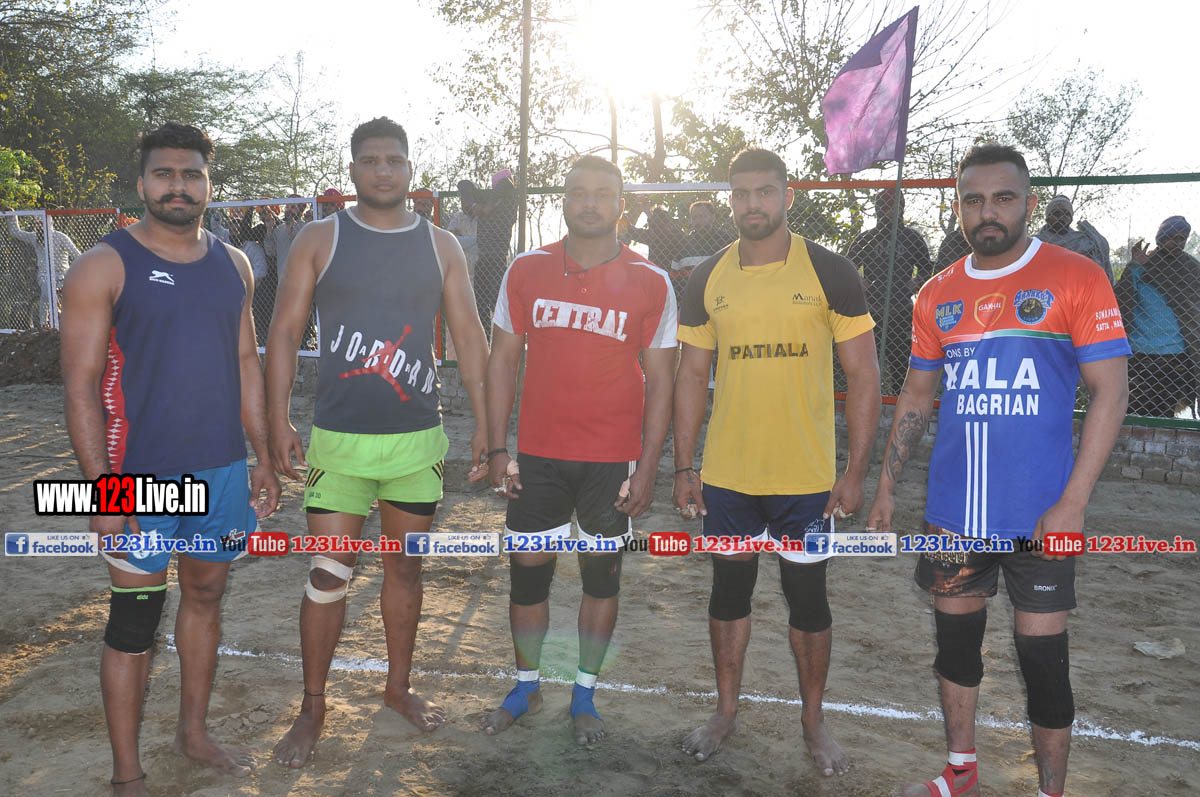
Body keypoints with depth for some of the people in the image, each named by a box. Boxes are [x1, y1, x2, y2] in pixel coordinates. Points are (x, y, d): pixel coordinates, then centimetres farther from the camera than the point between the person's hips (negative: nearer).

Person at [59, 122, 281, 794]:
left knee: (206, 597, 17)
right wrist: (103, 488, -16)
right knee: (135, 622, 4)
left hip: (224, 470, 5)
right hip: (142, 474, -5)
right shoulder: (106, 266, -7)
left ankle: (194, 733, 36)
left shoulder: (233, 265, 8)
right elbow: (81, 383, -10)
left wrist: (264, 459, 10)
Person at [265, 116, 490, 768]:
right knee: (328, 575, 0)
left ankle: (398, 686, 32)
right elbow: (284, 331, 1)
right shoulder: (320, 239, 2)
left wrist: (483, 422, 1)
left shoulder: (440, 245, 6)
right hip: (338, 438, -2)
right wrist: (278, 420, -8)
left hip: (418, 438, 2)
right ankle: (313, 707, 19)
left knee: (405, 567, 14)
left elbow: (468, 336, 6)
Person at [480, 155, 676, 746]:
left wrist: (648, 468, -5)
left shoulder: (650, 283, -3)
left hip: (613, 460, -1)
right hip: (537, 454, 2)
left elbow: (658, 381, -1)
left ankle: (584, 695, 29)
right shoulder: (526, 271, 2)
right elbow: (503, 360, 6)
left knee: (601, 574, 10)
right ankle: (526, 687, 31)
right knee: (527, 570, 9)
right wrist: (497, 448, 0)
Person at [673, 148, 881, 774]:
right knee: (729, 589, 14)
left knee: (808, 599, 9)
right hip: (727, 475, 3)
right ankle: (726, 711, 34)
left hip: (807, 476, -2)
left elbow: (862, 375, -4)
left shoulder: (830, 272, -5)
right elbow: (692, 375, 8)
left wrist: (856, 471, -8)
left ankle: (813, 721, 30)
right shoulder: (708, 278, 4)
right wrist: (684, 466, 4)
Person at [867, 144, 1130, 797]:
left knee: (1042, 656, 4)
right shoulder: (937, 295, 7)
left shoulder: (1076, 278, -6)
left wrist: (1072, 503, -15)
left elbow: (1109, 393, -8)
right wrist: (886, 486, 11)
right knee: (955, 637, 15)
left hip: (1039, 515, -4)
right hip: (953, 510, 5)